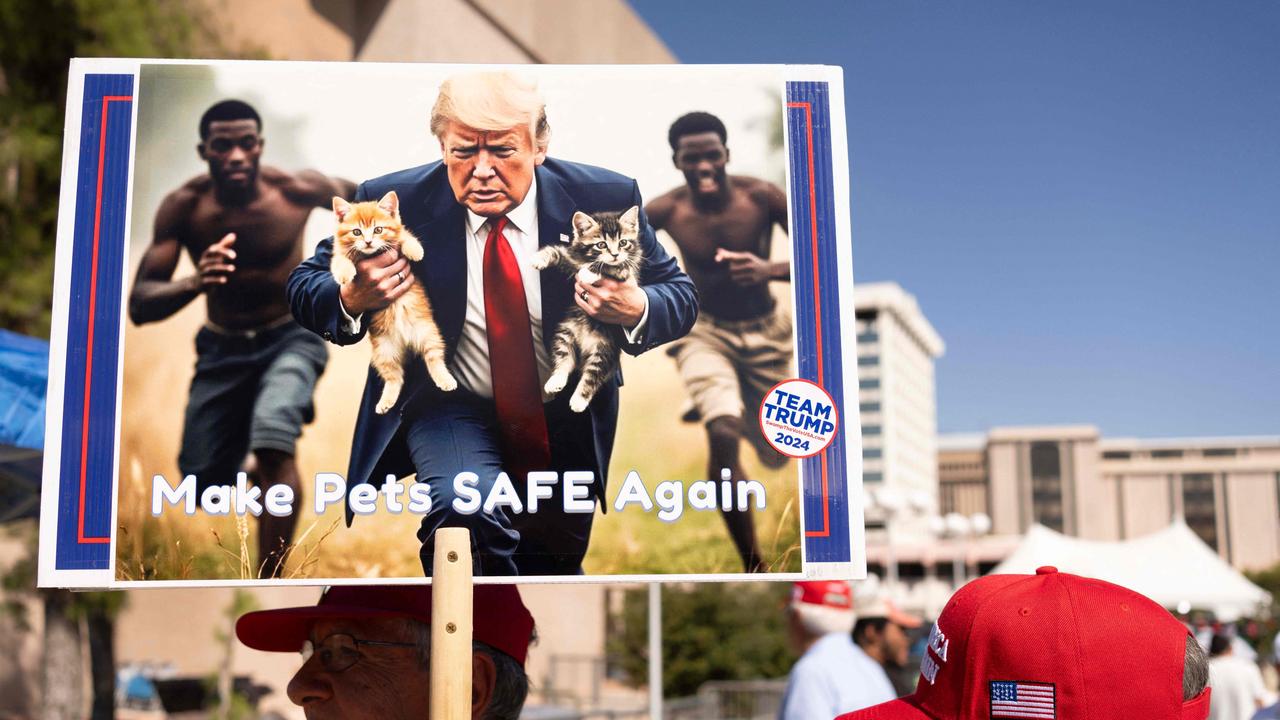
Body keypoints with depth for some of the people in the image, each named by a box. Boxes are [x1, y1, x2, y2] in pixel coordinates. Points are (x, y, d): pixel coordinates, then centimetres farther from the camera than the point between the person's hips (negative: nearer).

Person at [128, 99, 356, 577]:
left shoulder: (297, 190, -18)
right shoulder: (182, 207, -17)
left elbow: (351, 194, 5)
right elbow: (139, 307, -23)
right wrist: (195, 283, -41)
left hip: (291, 338, -2)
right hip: (222, 349, 2)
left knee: (274, 440, -30)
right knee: (205, 482, 3)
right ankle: (260, 465, 39)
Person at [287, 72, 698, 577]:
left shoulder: (603, 198, -15)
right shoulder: (395, 202, -17)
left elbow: (680, 294, -6)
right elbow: (304, 285, -5)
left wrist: (636, 310, -31)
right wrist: (351, 299, -30)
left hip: (566, 420, 3)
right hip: (449, 407, -2)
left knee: (556, 567, 19)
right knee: (465, 501, -34)